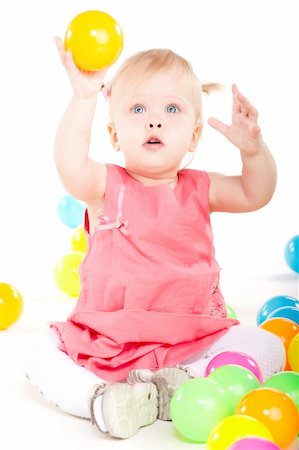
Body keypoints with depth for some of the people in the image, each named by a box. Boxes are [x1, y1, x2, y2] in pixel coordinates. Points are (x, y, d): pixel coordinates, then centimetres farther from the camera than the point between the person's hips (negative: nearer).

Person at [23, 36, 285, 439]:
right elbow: (72, 169, -26)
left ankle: (180, 387, -27)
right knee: (39, 355, -17)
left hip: (192, 341, 1)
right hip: (107, 342, -1)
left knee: (265, 347, -18)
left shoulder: (199, 189, 5)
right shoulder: (107, 186, -4)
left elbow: (256, 194, -5)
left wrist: (253, 149, -25)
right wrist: (84, 99, -36)